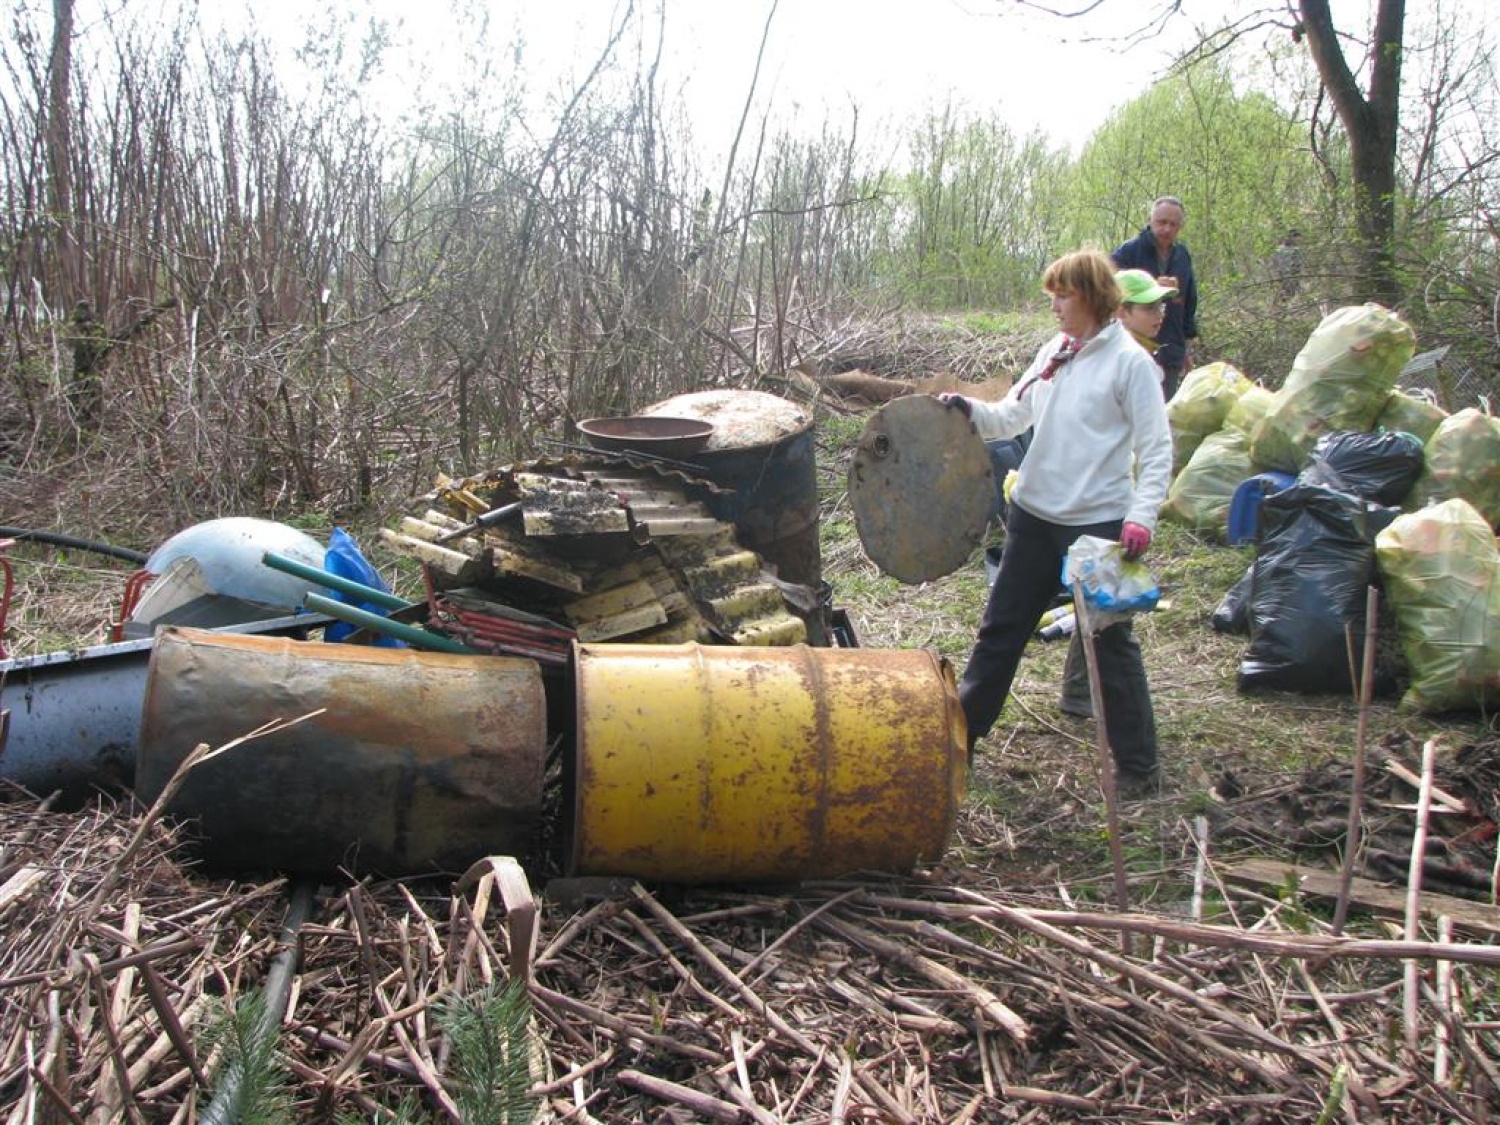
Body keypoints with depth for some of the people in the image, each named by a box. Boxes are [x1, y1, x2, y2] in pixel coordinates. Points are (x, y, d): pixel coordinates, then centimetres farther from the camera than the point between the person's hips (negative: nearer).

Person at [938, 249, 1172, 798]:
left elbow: (1157, 451, -13)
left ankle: (1138, 764, 18)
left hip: (1098, 523, -6)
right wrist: (970, 411, -7)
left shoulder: (1130, 362, -11)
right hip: (1034, 514, 6)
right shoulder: (1052, 352, 8)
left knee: (1111, 643, 4)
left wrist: (1141, 516, -24)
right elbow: (1013, 416, 12)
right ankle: (961, 732, 28)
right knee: (1000, 627, 14)